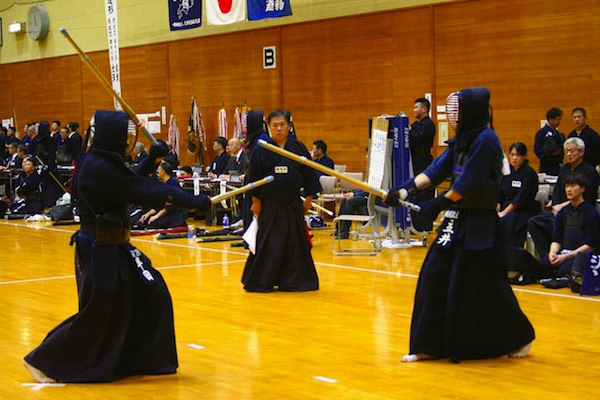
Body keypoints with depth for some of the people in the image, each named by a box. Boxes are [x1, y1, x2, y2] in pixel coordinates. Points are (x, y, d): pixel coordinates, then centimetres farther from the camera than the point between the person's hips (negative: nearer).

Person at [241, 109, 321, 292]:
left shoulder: (299, 148, 2)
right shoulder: (261, 150, -3)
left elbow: (309, 175, 7)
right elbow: (254, 178, 0)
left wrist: (309, 199, 5)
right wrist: (256, 201, -3)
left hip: (293, 205, 2)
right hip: (269, 205, -2)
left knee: (294, 243, 6)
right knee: (268, 244, 1)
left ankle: (291, 282, 17)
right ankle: (261, 282, 12)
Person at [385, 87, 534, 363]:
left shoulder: (486, 140, -16)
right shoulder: (459, 141, 11)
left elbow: (468, 184, -21)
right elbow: (436, 171, 5)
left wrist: (438, 204, -18)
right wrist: (405, 190, -7)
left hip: (479, 224, -9)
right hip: (456, 220, 9)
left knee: (485, 286, -1)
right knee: (435, 278, 5)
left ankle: (520, 338, 19)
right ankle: (431, 345, 11)